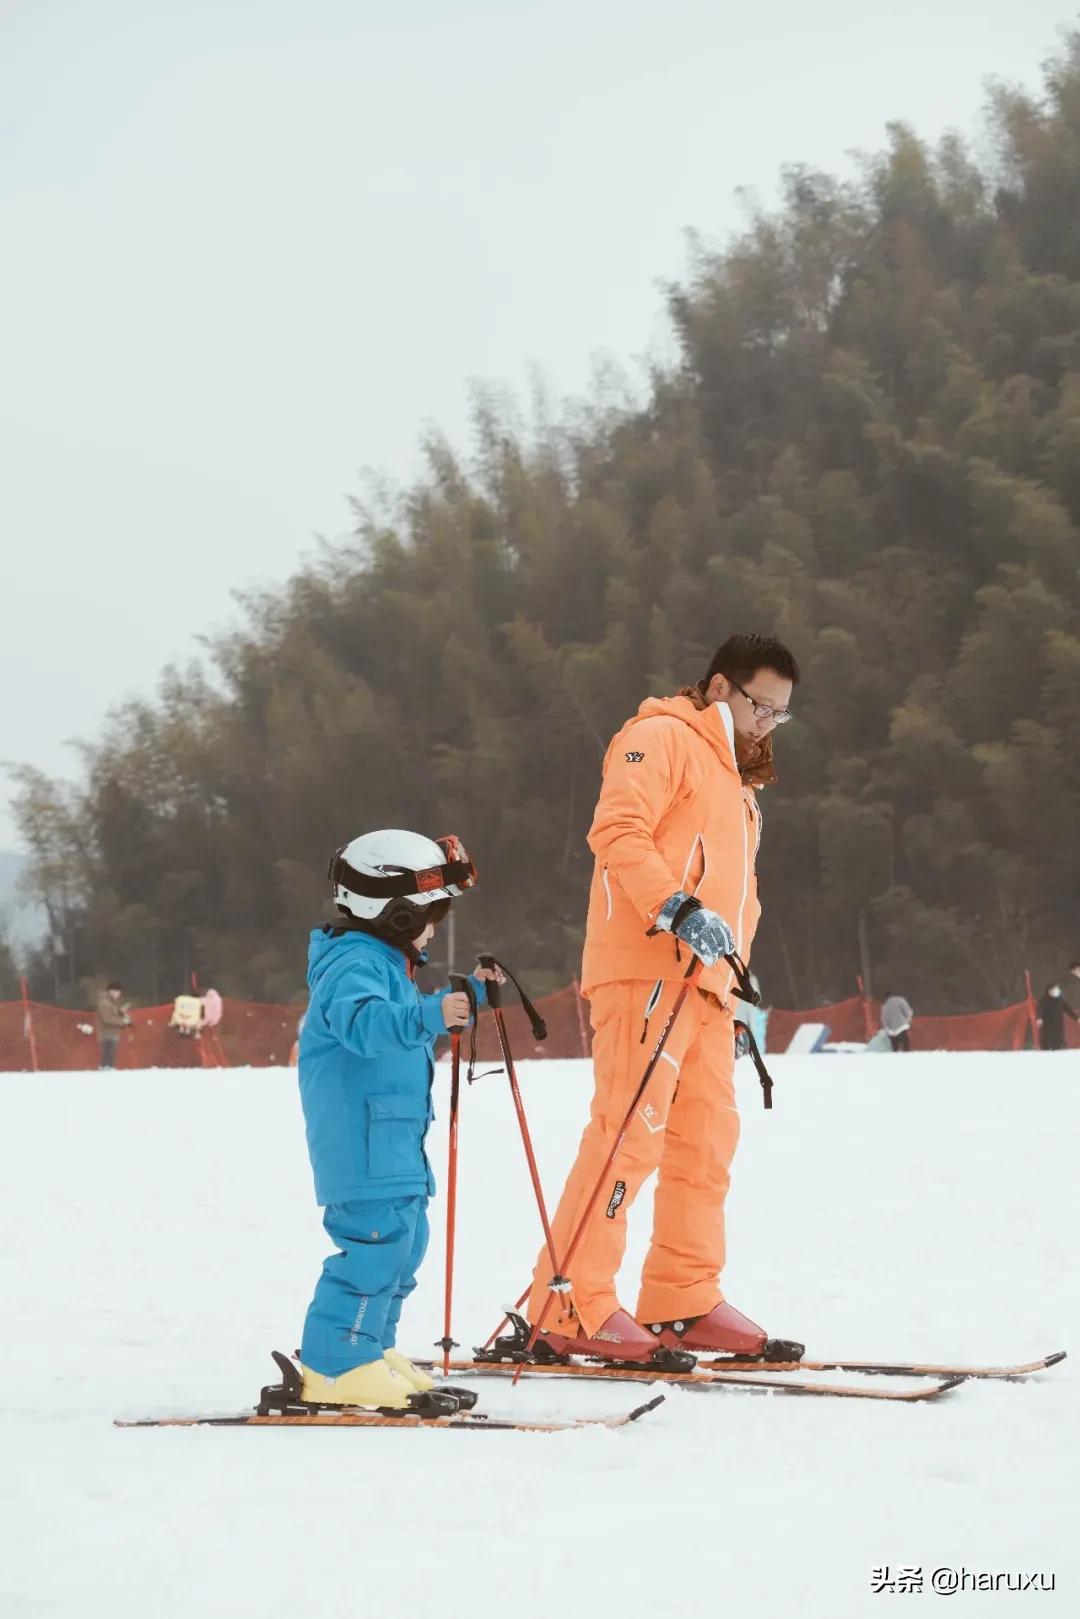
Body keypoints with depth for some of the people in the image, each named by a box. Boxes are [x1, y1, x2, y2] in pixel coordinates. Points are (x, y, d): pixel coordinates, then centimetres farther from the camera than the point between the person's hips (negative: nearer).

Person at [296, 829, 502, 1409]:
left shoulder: (390, 963, 21)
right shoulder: (355, 963, -15)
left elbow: (409, 1027, 38)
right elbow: (363, 1022, -35)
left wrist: (468, 994, 31)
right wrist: (429, 1015, -48)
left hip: (392, 1141, 11)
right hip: (361, 1141, -11)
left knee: (403, 1241, 18)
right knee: (375, 1241, -16)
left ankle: (370, 1348, 29)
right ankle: (337, 1366, -16)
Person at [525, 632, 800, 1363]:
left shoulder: (736, 778, 28)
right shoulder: (662, 739, -2)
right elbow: (617, 831, -16)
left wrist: (736, 983, 23)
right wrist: (678, 910, -26)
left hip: (703, 983, 10)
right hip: (646, 970, -10)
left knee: (707, 1139, 6)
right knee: (631, 1133, -15)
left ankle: (683, 1302, 11)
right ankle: (571, 1302, -14)